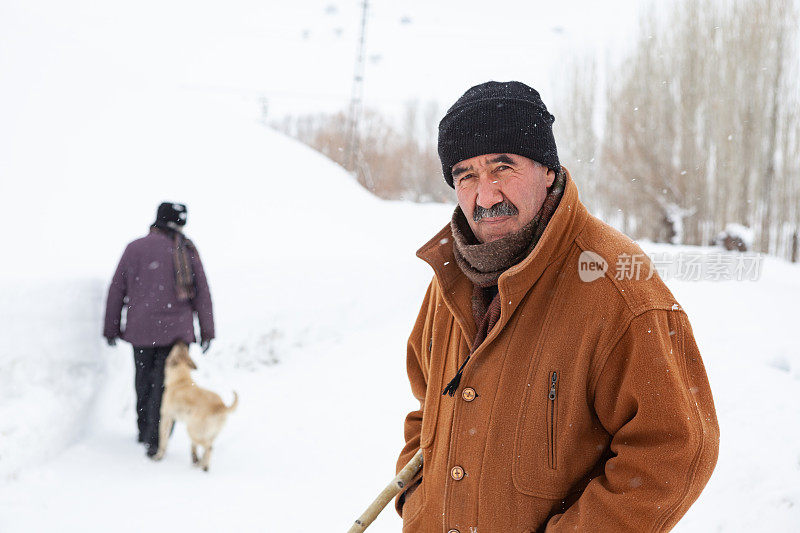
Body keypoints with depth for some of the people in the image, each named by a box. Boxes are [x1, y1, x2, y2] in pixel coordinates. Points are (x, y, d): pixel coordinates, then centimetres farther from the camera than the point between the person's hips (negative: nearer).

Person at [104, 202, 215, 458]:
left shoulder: (134, 248, 4)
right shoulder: (186, 250, -1)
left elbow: (117, 290, 5)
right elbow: (202, 291, -1)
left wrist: (111, 328, 14)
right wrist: (207, 331, 5)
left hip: (141, 329, 3)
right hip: (177, 330, -2)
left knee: (144, 379, 20)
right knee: (166, 384, 1)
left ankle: (144, 432, 34)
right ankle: (155, 441, -8)